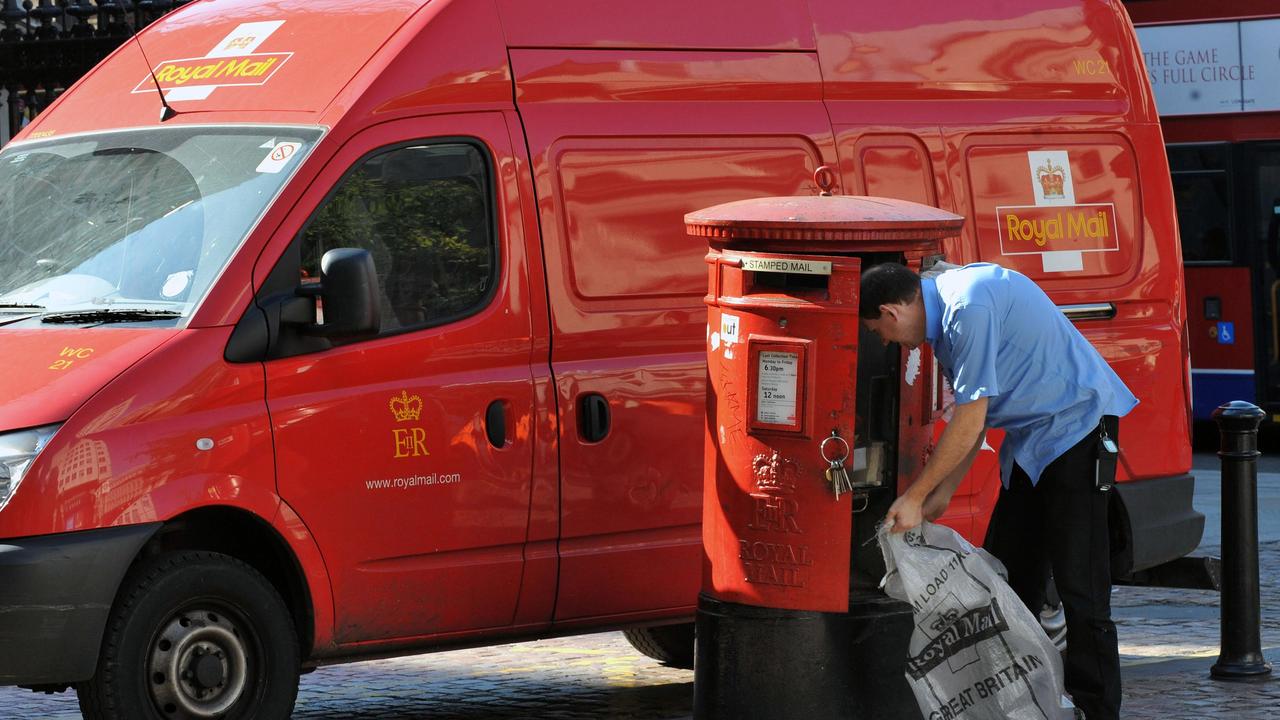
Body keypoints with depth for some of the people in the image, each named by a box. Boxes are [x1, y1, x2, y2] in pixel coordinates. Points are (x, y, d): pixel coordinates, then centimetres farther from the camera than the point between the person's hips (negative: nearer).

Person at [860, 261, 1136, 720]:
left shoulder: (970, 308, -23)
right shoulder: (946, 307, 8)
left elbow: (970, 419, -21)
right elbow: (971, 415, 15)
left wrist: (915, 497, -13)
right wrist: (942, 494, 14)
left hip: (1078, 428, -10)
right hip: (1032, 439, 10)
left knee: (1080, 587, -10)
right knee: (1007, 579, 10)